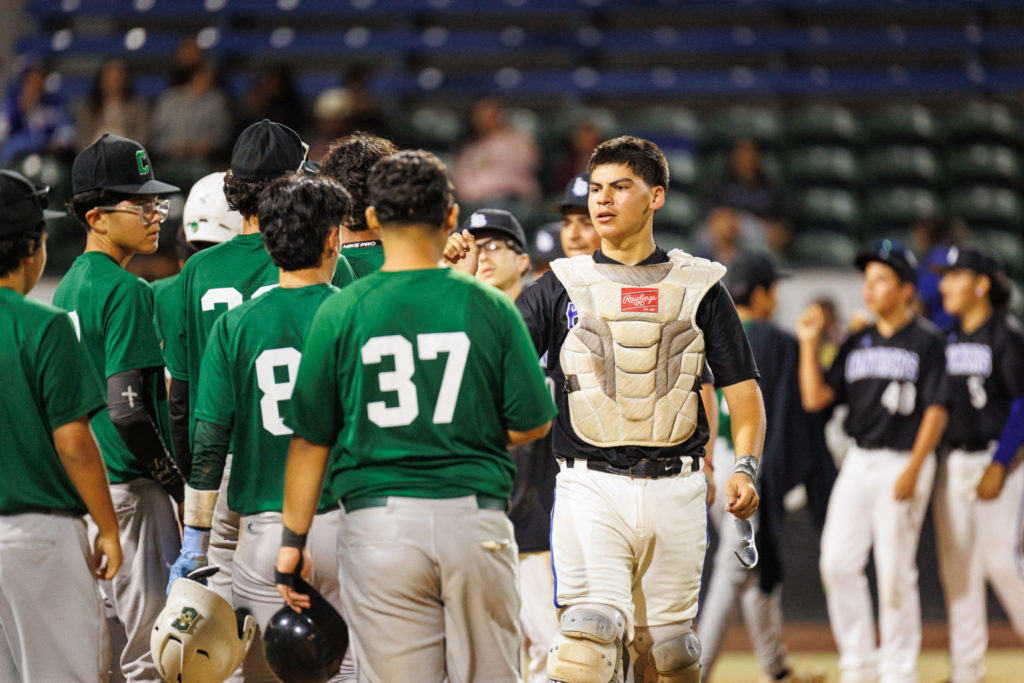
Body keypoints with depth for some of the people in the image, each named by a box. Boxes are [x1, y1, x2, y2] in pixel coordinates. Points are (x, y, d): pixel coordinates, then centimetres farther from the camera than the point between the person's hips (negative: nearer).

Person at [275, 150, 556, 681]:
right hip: (475, 514, 1)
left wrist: (293, 541, 9)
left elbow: (310, 439, 2)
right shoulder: (489, 307, 0)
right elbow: (532, 423, 3)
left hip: (377, 519, -1)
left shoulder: (339, 313, -1)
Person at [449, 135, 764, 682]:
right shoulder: (563, 285, 9)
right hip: (590, 488, -1)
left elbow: (741, 389, 9)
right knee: (589, 636, -18)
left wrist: (745, 468, -6)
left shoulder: (697, 286, 10)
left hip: (672, 489, 1)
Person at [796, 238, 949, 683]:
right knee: (837, 562, 0)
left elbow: (936, 411, -9)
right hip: (858, 463, 6)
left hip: (903, 462, -6)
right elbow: (815, 398, 10)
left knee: (895, 571, -5)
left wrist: (913, 470, -17)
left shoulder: (926, 342, -4)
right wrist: (809, 343, 3)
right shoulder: (857, 344, 13)